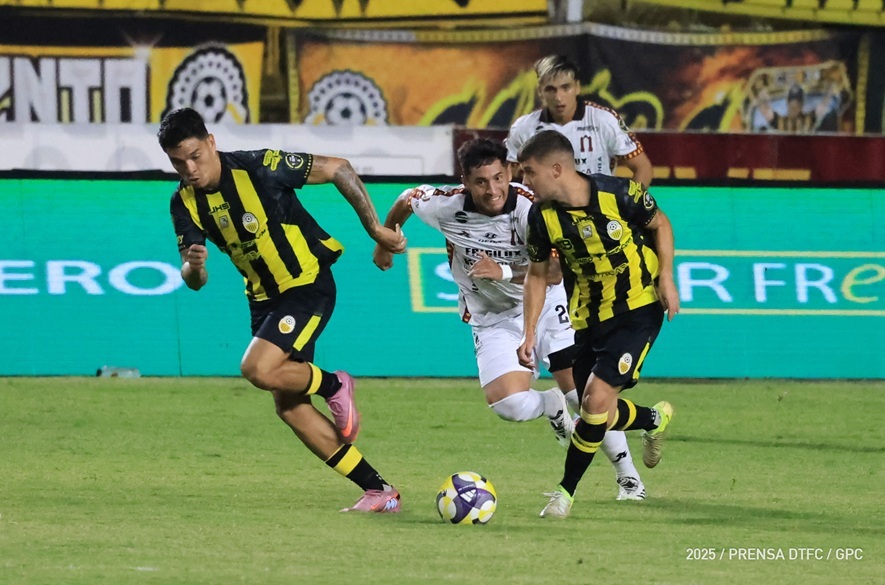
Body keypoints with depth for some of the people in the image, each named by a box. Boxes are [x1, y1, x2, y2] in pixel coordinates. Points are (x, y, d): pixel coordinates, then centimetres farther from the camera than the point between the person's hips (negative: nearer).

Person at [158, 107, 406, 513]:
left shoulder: (259, 168, -22)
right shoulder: (185, 203, -4)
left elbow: (338, 170, -13)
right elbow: (194, 281, -3)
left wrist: (376, 229, -13)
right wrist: (192, 267, -28)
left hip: (308, 286, -7)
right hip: (264, 298, 7)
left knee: (258, 369, -26)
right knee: (289, 406, 4)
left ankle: (333, 386, 4)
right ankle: (379, 491, 11)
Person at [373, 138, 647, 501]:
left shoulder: (529, 206, -24)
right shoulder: (446, 205, -18)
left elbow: (554, 274, -27)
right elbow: (405, 200, 5)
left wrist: (504, 273, -41)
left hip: (544, 305, -1)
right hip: (493, 319, 1)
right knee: (509, 405, -19)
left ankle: (628, 475, 8)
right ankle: (552, 407, 19)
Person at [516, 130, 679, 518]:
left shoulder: (617, 194, -20)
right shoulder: (542, 216, -9)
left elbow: (659, 224, -2)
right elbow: (537, 274, 5)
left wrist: (665, 278, -11)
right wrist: (530, 333, -1)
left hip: (638, 310, -5)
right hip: (588, 321, 5)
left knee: (596, 399, -17)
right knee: (601, 415, 7)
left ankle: (566, 491, -2)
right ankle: (655, 419, 41)